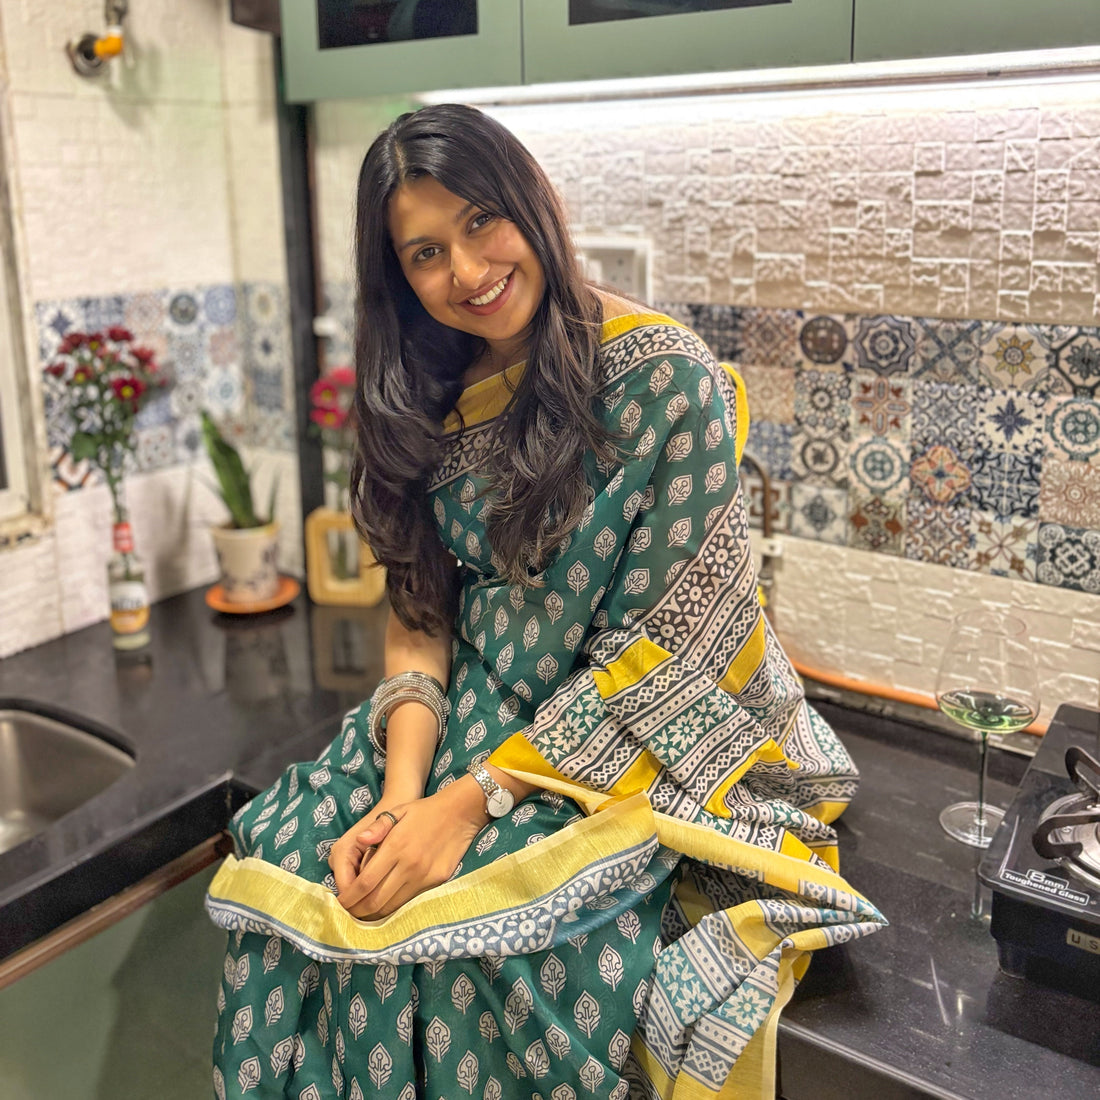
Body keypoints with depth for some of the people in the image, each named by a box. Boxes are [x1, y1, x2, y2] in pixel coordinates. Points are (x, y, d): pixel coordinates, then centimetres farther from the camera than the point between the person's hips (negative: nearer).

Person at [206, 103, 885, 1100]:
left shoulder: (666, 376, -15)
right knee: (291, 852, -14)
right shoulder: (430, 400, 3)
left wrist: (471, 802, -20)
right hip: (482, 716, 5)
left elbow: (659, 649, -17)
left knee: (472, 917, -25)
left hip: (647, 747, -5)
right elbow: (422, 609, 1)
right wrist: (402, 789, -16)